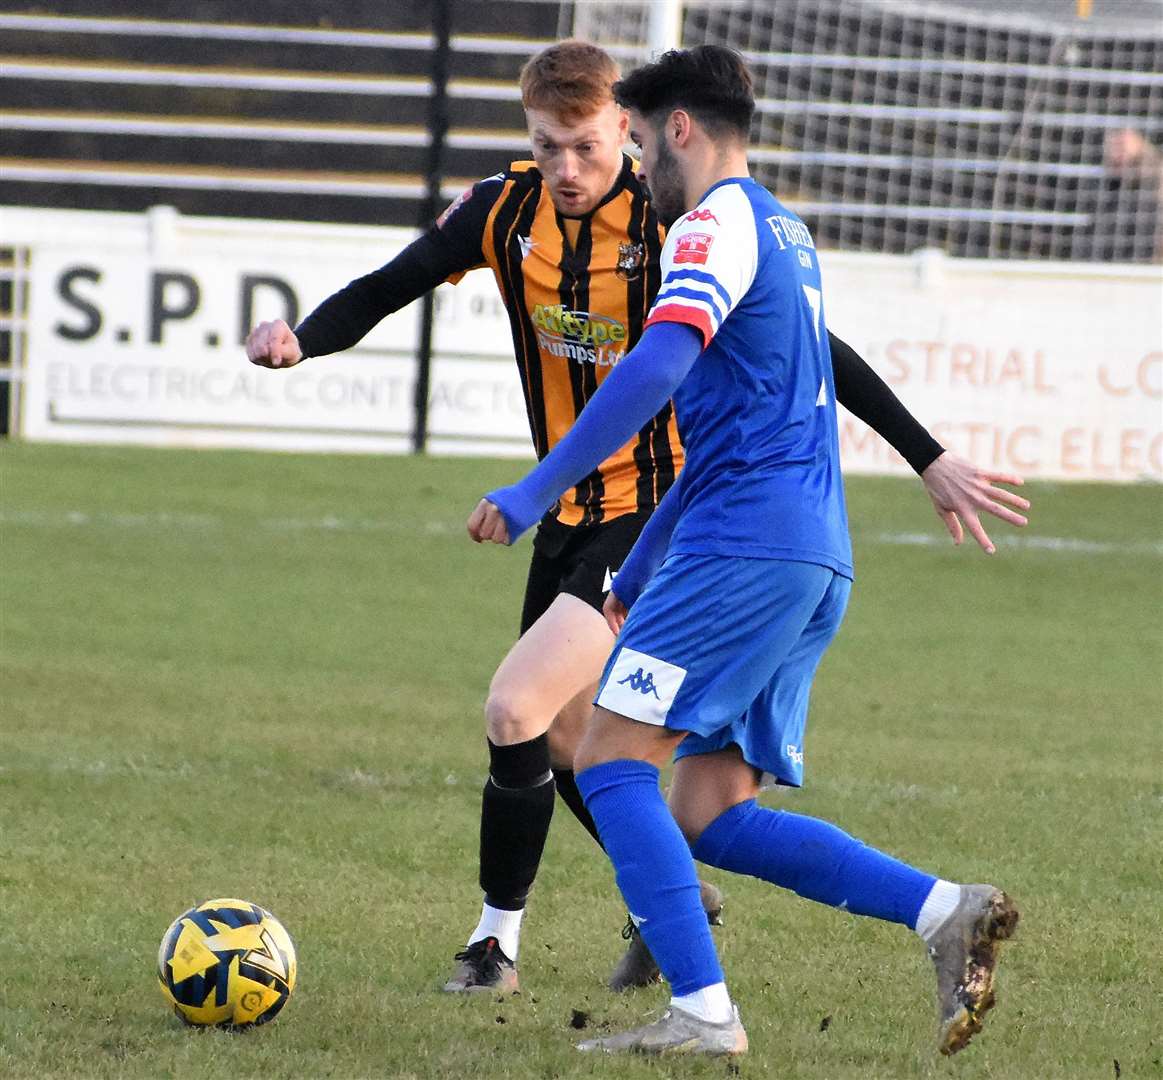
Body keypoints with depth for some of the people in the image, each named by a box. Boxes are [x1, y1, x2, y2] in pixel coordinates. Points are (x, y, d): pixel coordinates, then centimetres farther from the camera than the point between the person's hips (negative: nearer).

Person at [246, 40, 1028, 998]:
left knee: (516, 709, -17)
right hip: (570, 513, 7)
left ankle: (496, 943, -2)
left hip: (661, 514, -7)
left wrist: (931, 461, -15)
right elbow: (386, 290, 3)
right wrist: (300, 338, -19)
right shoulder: (504, 212, -4)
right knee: (564, 738, 16)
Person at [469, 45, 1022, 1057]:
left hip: (745, 547, -9)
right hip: (815, 563, 9)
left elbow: (659, 367, -22)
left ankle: (703, 1012, -17)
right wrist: (638, 572, 38)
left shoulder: (717, 223, -5)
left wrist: (534, 494, -22)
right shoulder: (786, 233, 26)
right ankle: (945, 910, -5)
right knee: (709, 814, 7)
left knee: (610, 756, -8)